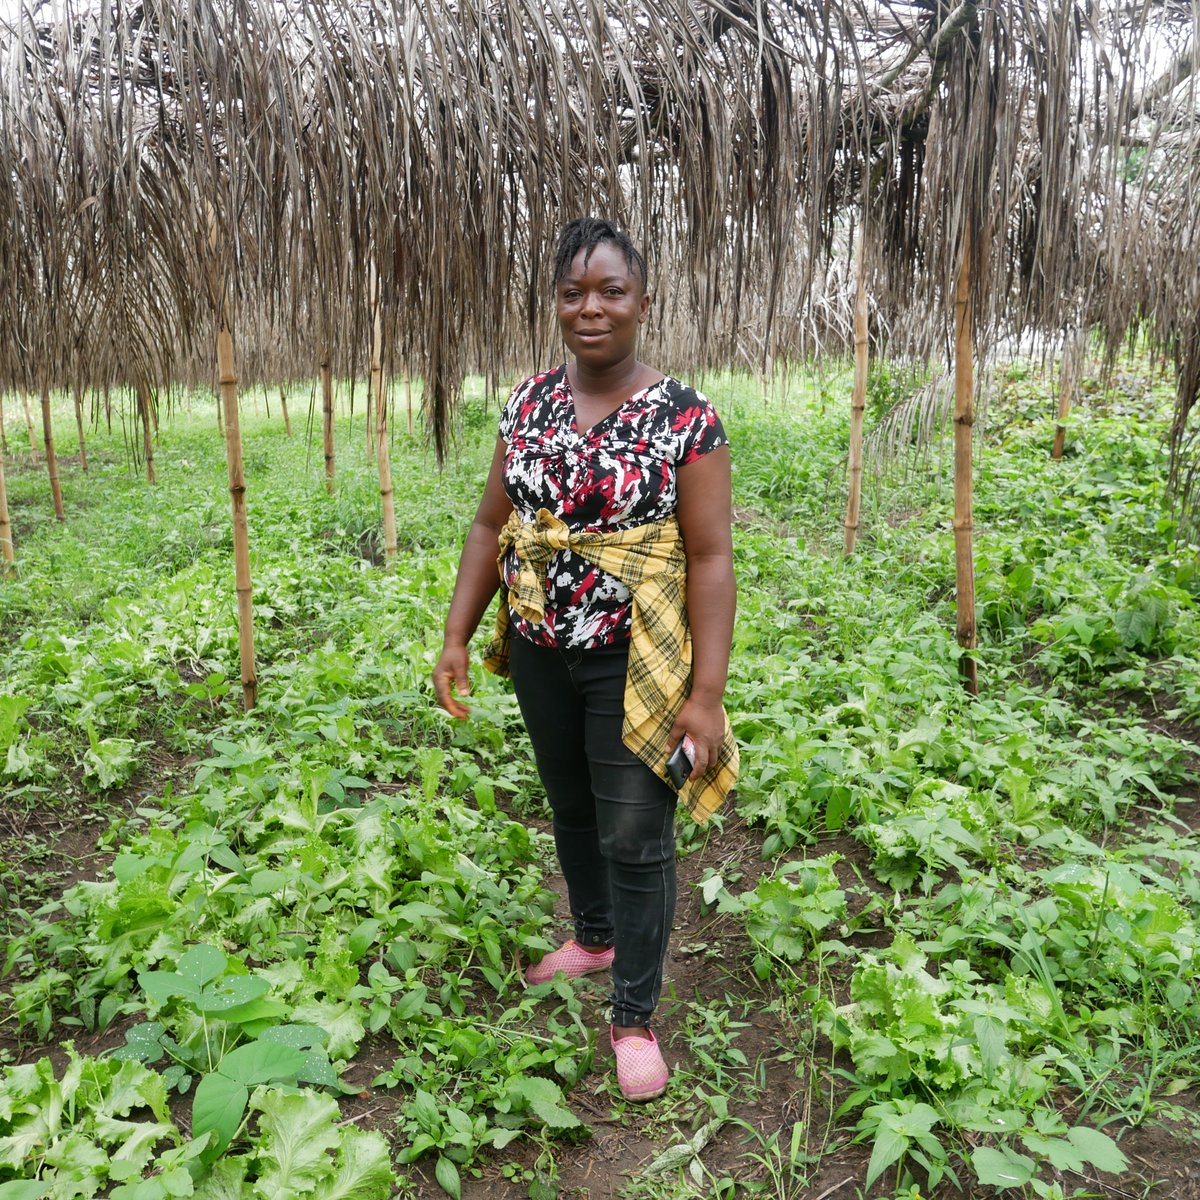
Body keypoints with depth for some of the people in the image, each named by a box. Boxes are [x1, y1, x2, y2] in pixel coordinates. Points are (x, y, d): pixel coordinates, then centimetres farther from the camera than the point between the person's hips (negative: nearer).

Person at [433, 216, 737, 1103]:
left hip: (632, 662, -5)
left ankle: (635, 1018, 23)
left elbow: (710, 557, -14)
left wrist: (706, 692, -18)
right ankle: (594, 936, 48)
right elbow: (492, 527, 7)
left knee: (635, 838, 3)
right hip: (541, 652, 5)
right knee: (570, 806, 22)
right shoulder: (529, 404, 2)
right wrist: (456, 639, 3)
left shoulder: (684, 417, -12)